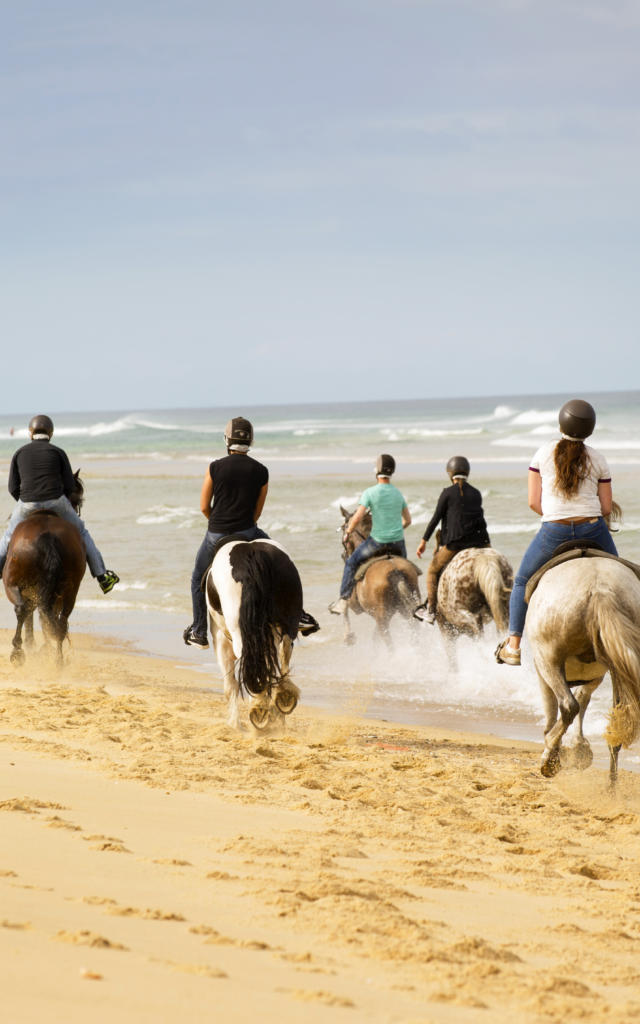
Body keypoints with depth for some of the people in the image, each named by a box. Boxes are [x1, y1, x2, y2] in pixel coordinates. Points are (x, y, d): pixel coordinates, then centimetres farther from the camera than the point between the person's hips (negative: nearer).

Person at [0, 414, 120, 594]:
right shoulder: (58, 453, 4)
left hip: (27, 505, 0)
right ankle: (102, 576, 21)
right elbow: (70, 486, 2)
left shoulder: (20, 453, 8)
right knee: (81, 533, 21)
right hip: (56, 503, 0)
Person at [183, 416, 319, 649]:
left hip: (216, 534, -1)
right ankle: (297, 614, 9)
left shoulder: (215, 468, -7)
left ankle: (199, 634, 24)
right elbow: (257, 511, 5)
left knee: (199, 580, 20)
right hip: (247, 532, 1)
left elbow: (204, 507, 0)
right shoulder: (261, 471, -2)